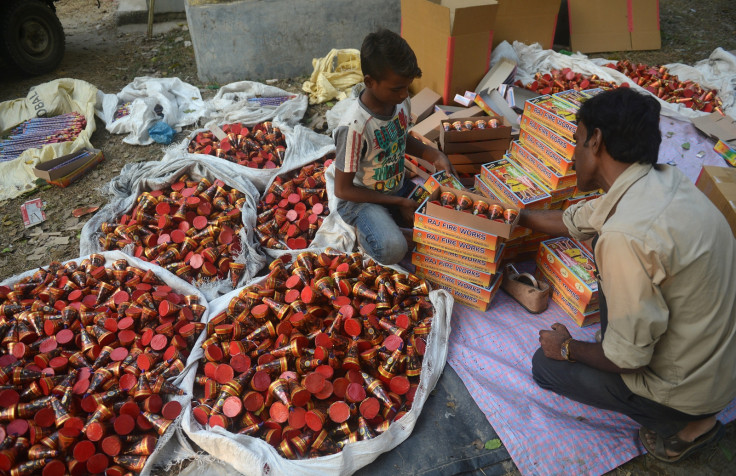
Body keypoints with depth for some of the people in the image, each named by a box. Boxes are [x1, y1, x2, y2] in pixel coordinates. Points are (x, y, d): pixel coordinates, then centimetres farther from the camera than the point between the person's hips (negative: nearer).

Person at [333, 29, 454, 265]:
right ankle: (365, 230, 2)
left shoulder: (401, 101, -10)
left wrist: (433, 155, -8)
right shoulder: (354, 127, -30)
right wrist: (399, 202, -18)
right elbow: (343, 189, -21)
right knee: (392, 249, -33)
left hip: (399, 186, 7)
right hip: (362, 199, -7)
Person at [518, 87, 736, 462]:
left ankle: (681, 426, 9)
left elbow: (628, 357, -25)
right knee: (606, 247, 14)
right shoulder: (664, 180, -6)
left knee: (545, 365, 8)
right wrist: (518, 216, 24)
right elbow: (574, 222, 11)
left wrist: (569, 348, -5)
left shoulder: (626, 235, -34)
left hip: (690, 387, -8)